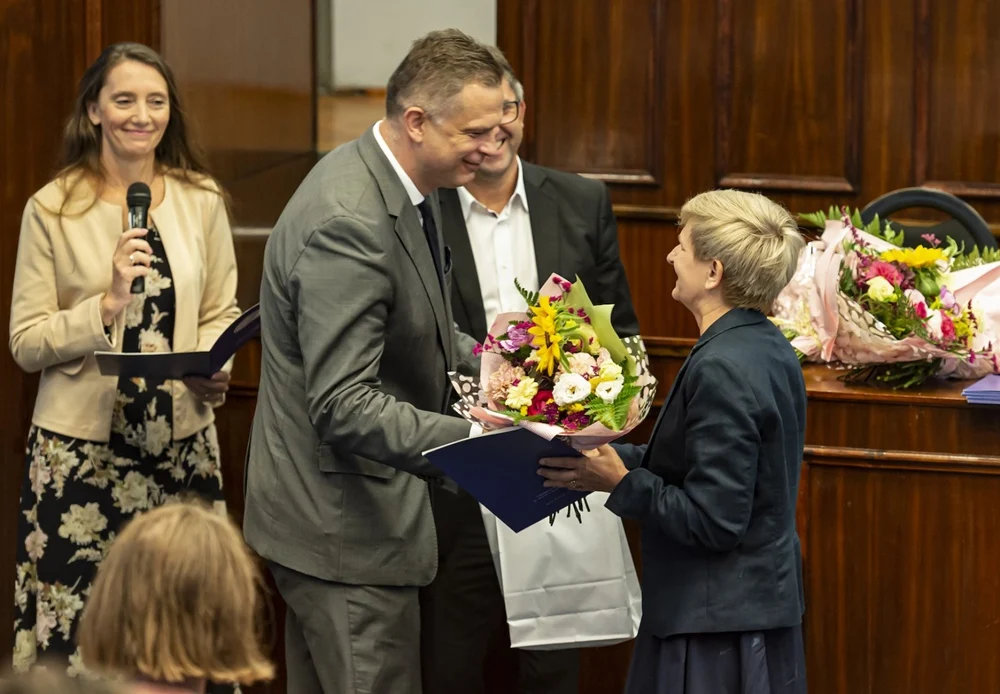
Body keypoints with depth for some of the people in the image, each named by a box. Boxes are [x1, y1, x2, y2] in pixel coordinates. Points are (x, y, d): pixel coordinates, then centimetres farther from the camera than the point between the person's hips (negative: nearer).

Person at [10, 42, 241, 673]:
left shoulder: (201, 202, 6)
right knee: (81, 634, -4)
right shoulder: (53, 210, -2)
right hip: (83, 451, -2)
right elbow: (26, 342, -3)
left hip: (183, 443, 3)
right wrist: (106, 305, -17)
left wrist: (215, 368, -6)